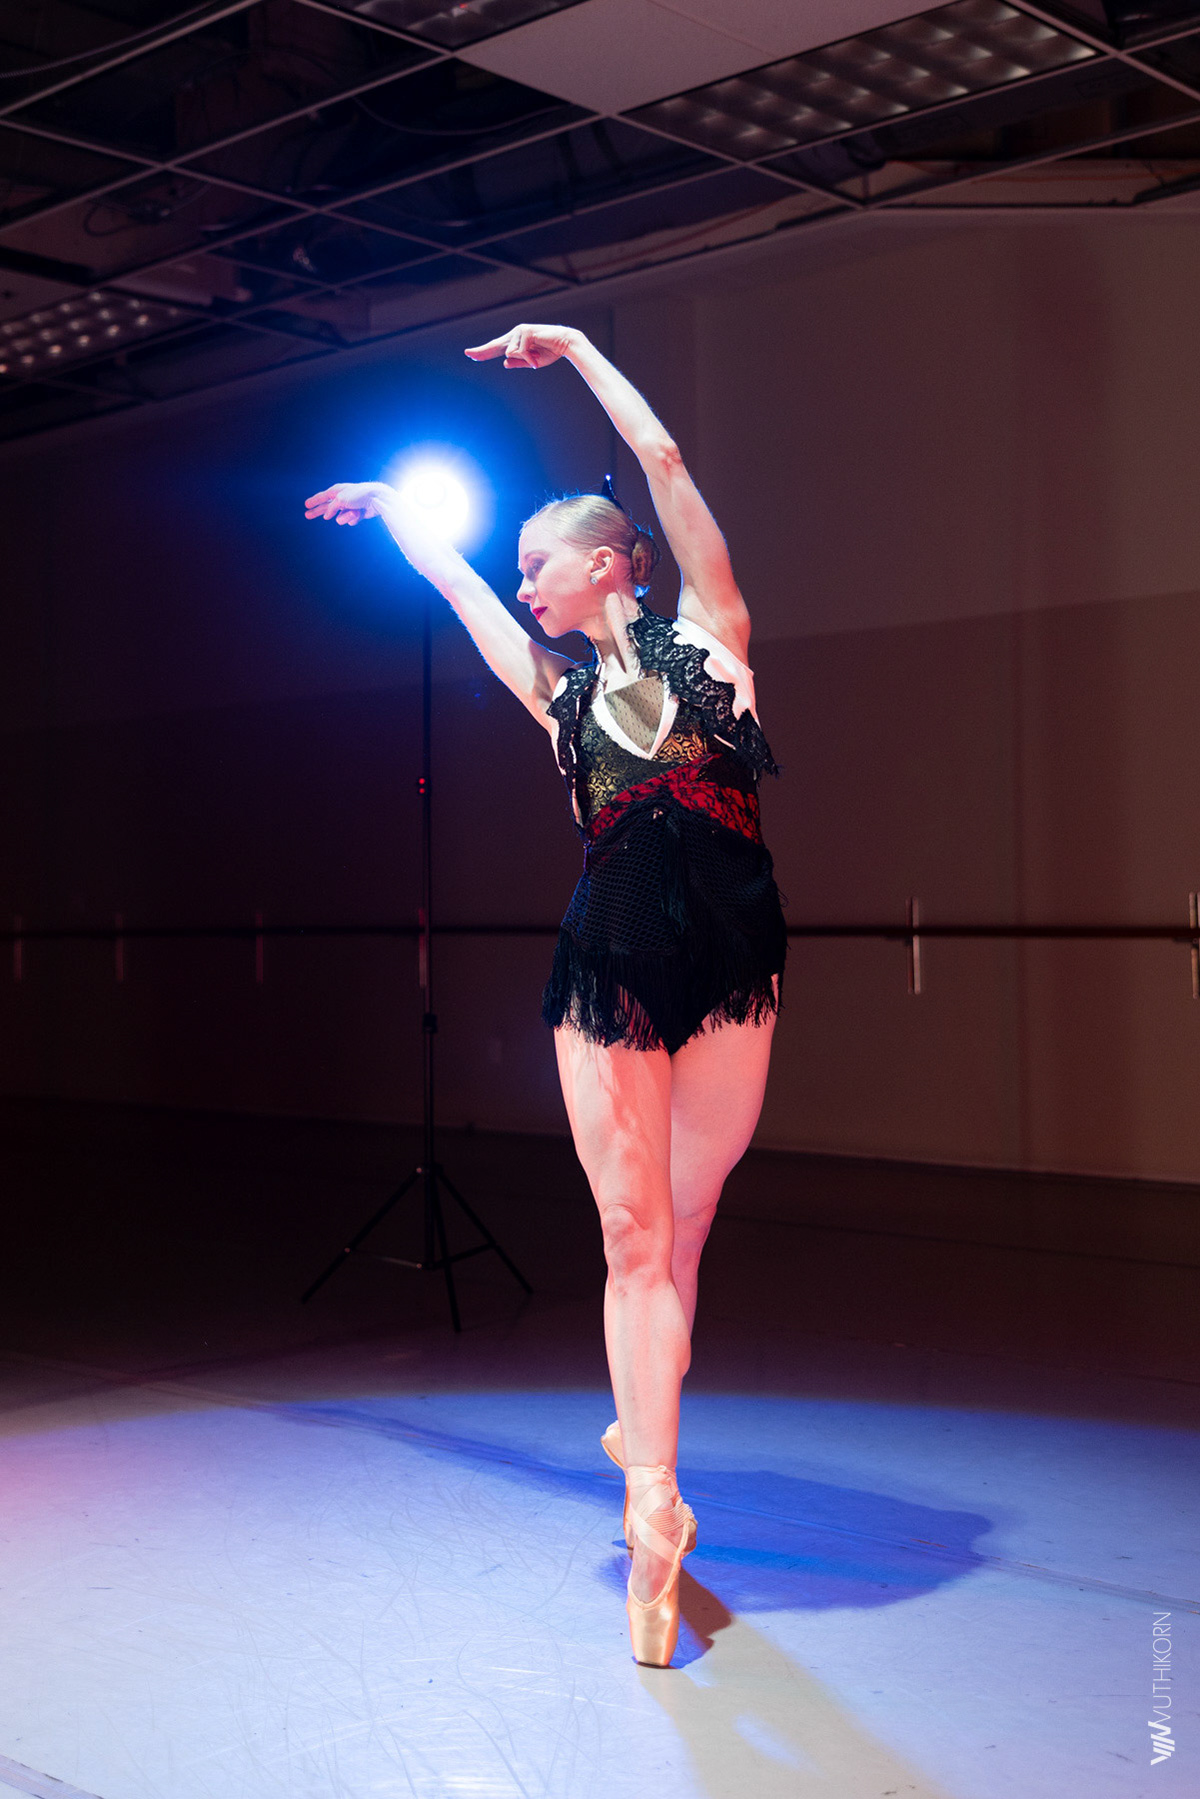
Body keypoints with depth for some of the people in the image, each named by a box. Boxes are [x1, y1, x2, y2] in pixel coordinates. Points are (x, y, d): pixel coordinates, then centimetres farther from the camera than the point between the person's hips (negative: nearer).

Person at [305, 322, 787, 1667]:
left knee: (679, 1229, 6)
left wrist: (573, 347, 15)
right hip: (608, 969, 2)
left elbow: (666, 466, 7)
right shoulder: (559, 690, 17)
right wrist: (385, 505, 44)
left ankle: (640, 1430, 24)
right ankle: (654, 1502, -3)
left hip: (728, 971, -2)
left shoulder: (709, 636, 10)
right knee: (635, 1236, -4)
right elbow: (452, 577, 31)